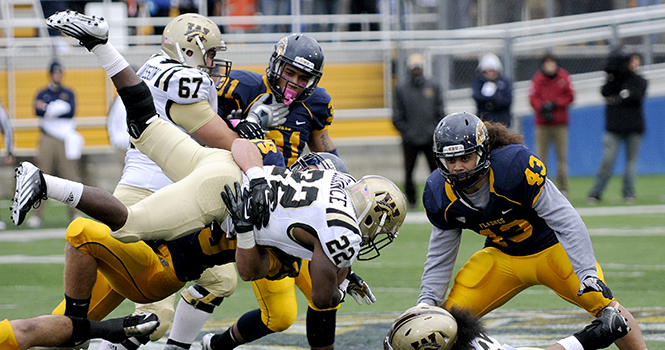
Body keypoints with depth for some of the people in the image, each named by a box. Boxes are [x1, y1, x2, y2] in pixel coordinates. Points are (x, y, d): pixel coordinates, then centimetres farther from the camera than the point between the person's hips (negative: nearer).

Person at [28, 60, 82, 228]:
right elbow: (38, 111, -7)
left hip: (66, 140, 0)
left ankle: (73, 213, 2)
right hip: (48, 139, 0)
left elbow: (71, 111, -4)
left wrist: (47, 108, -5)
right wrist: (60, 108, -13)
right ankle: (37, 215, -8)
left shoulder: (68, 93, 15)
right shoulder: (42, 94, 13)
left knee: (70, 176, -5)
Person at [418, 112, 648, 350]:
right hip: (501, 256, 4)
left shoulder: (515, 165, -33)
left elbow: (565, 221, -30)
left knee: (602, 303, -22)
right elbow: (440, 258, 0)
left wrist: (588, 274, -34)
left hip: (552, 247, -4)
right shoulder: (440, 195, -16)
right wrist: (426, 304, -8)